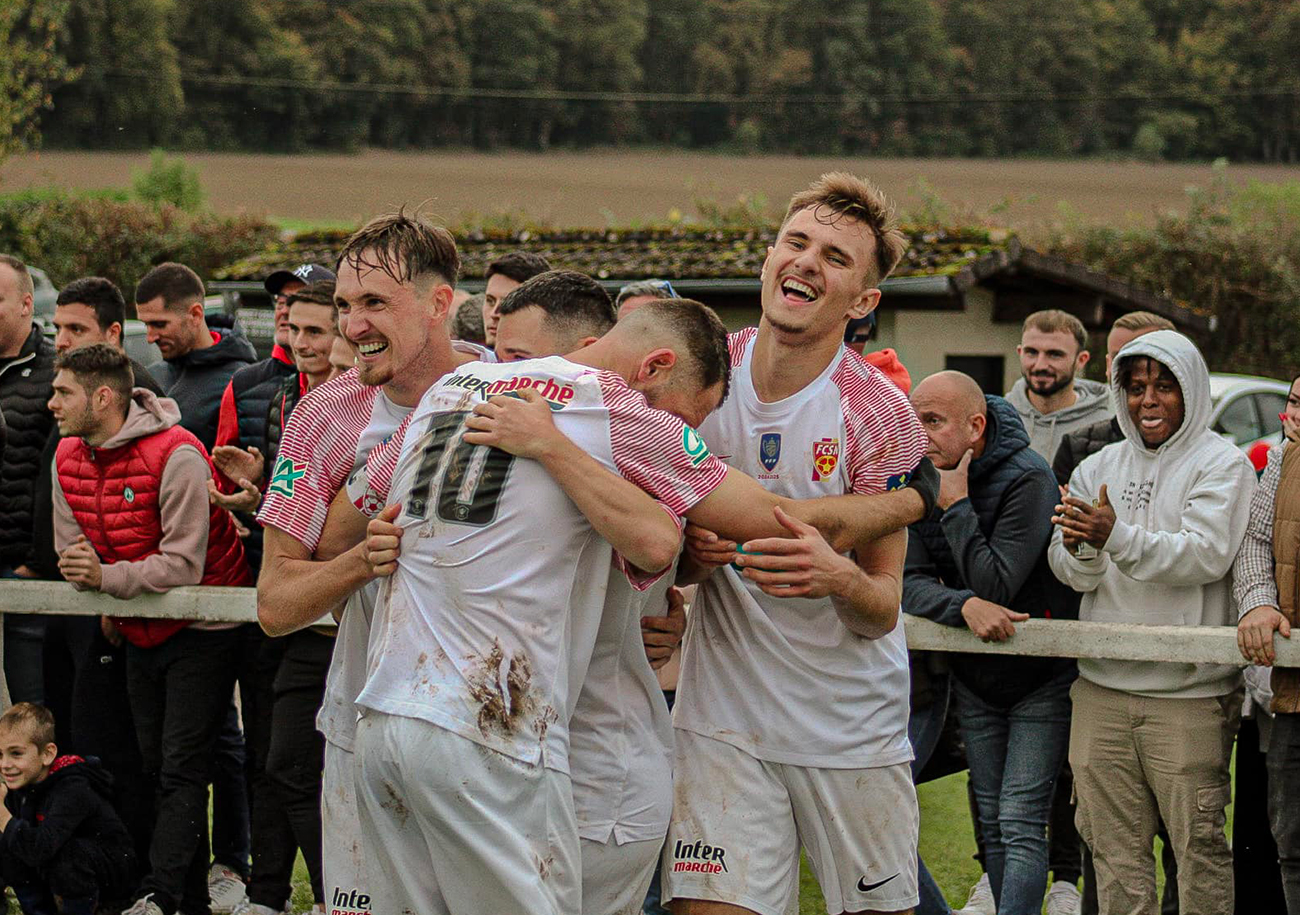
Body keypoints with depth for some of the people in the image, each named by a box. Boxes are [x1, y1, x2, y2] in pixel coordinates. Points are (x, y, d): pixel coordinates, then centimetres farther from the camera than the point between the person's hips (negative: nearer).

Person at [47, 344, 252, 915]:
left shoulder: (176, 455, -22)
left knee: (182, 767, -12)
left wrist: (108, 577, -30)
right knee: (156, 764, 9)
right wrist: (82, 571, -16)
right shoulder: (68, 458, 1)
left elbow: (185, 565, -23)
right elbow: (71, 552, 7)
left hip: (201, 628, -8)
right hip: (140, 631, 8)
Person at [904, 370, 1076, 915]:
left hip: (1040, 679, -6)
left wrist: (956, 505, -24)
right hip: (975, 681, 6)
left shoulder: (1028, 478, -20)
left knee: (1020, 826, -13)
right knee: (992, 825, 11)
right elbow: (910, 584, -12)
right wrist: (964, 605, -31)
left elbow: (997, 586, -25)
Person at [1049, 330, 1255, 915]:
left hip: (1188, 694, -5)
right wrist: (1082, 549, -18)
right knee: (1114, 843, 7)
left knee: (1196, 839, -4)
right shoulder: (1099, 468, 13)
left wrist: (1117, 536, -28)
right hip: (1102, 686, 5)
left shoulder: (1221, 464, -1)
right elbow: (1071, 573, 6)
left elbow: (1206, 555, -16)